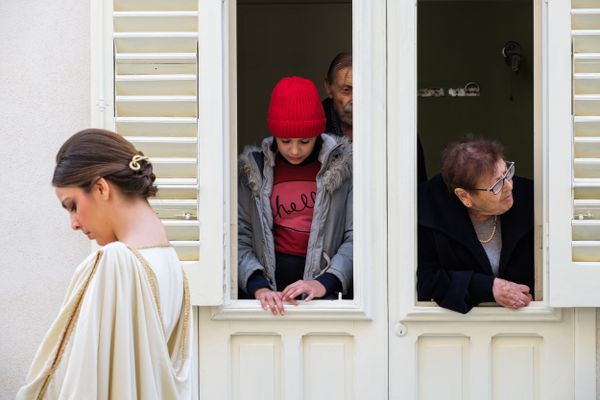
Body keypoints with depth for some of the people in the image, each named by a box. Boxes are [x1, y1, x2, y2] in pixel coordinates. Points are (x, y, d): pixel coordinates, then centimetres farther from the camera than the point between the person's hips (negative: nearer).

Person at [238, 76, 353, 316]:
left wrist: (325, 283, -12)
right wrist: (259, 286, -11)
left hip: (327, 295, -1)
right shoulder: (254, 170, 10)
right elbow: (239, 238, 4)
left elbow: (356, 237, 1)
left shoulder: (343, 168, 6)